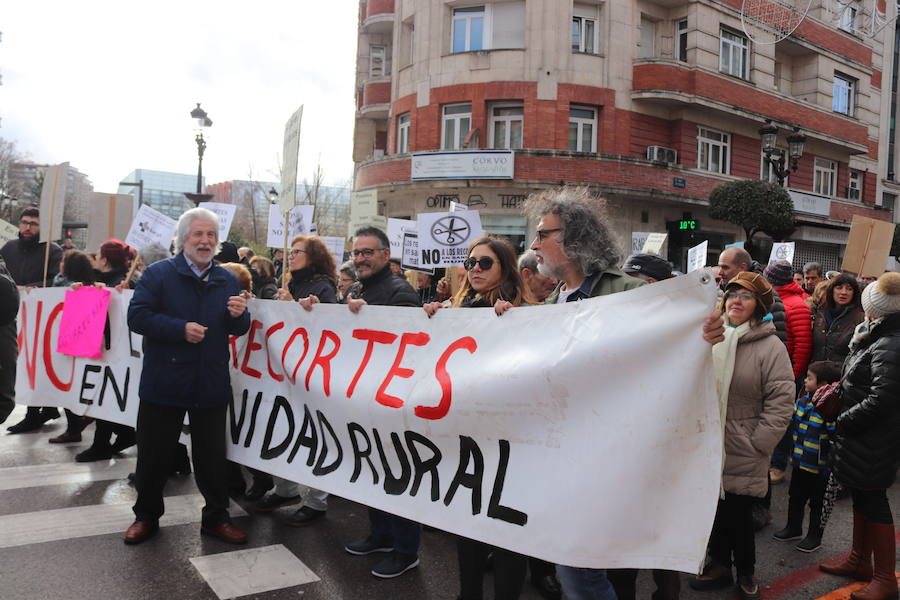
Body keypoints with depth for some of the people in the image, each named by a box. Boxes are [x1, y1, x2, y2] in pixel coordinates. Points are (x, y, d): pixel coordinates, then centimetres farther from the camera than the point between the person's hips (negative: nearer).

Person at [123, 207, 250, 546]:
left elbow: (238, 330, 10)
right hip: (164, 382, -2)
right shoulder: (158, 273, -4)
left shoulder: (227, 281, 8)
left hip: (211, 384, 3)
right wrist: (181, 328, -22)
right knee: (154, 454, 10)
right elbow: (137, 316, -13)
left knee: (212, 456, 11)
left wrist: (239, 316, -13)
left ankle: (216, 517, 25)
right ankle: (146, 515, 31)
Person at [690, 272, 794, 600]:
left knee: (739, 514, 7)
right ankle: (719, 565, 35)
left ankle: (745, 572, 30)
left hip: (743, 453, -4)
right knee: (715, 509, 15)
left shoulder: (771, 347, -10)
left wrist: (757, 443, -13)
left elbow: (781, 401, -12)